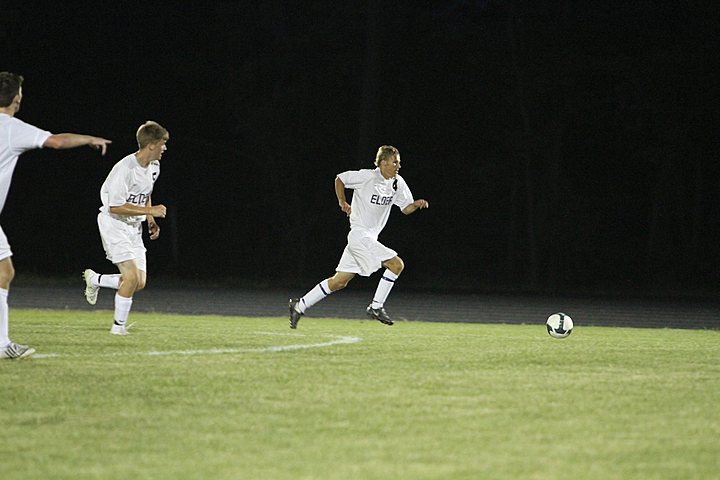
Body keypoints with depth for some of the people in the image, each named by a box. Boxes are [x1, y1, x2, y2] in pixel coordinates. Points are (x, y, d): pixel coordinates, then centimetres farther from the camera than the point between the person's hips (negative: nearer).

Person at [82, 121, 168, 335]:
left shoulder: (153, 167, 4)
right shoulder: (125, 169, -23)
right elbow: (116, 207, -24)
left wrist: (151, 221, 9)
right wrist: (150, 211, -24)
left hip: (134, 227, 8)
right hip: (114, 223, -8)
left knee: (140, 283, 0)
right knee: (132, 276, -18)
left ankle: (95, 279, 23)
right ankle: (118, 326, -3)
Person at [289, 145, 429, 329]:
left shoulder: (398, 183, 7)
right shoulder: (367, 177, -12)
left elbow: (406, 208, 13)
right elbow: (339, 179, 2)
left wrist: (417, 204, -7)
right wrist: (342, 202, -2)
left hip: (369, 238, 8)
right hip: (360, 234, -8)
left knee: (340, 281, 9)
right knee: (396, 264, -15)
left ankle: (300, 305, 16)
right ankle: (376, 306, -7)